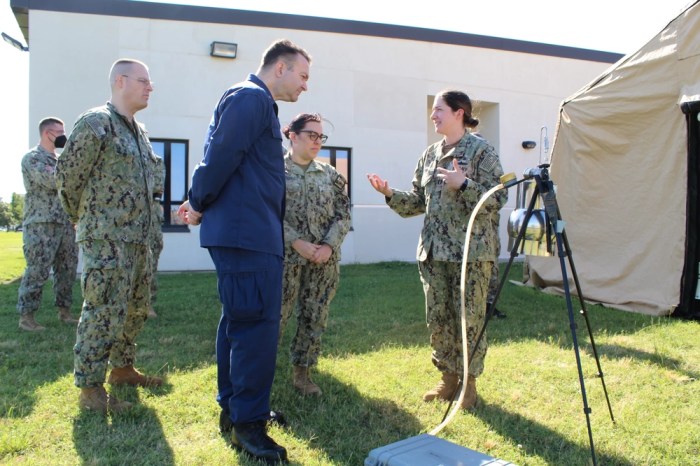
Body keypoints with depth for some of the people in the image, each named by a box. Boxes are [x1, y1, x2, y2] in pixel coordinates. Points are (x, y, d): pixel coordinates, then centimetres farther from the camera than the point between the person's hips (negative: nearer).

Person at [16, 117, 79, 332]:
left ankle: (64, 311, 18)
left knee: (67, 269, 9)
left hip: (65, 224, 8)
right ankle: (26, 316, 3)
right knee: (37, 272, -5)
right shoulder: (32, 157, -5)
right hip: (40, 225, -7)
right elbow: (51, 181, -20)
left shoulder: (60, 159, 19)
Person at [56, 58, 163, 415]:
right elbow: (68, 174, -10)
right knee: (103, 312, -5)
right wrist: (85, 217, 2)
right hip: (106, 239, -9)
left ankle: (122, 368, 31)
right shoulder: (95, 123, -10)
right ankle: (90, 388, 6)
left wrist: (143, 229, 17)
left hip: (138, 237, 9)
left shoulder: (138, 130, 16)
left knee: (136, 308, 16)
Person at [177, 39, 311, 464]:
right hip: (247, 234, -11)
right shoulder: (252, 98, -10)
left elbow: (226, 159, 19)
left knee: (240, 322, 16)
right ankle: (248, 424, 5)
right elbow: (222, 155, -19)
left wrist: (200, 204, 11)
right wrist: (200, 206, -7)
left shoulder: (257, 101, 21)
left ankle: (233, 408, 29)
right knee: (257, 325, -6)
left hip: (251, 233, 11)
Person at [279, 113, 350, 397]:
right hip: (285, 257, -4)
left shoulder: (330, 174, 10)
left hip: (325, 260, 4)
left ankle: (302, 373, 23)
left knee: (315, 318, 9)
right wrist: (296, 242, -16)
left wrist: (329, 246, -9)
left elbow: (343, 214, 6)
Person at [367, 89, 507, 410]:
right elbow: (419, 202, 15)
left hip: (471, 250, -6)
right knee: (438, 319, 11)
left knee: (469, 319, 1)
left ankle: (469, 382, 18)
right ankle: (448, 378, 27)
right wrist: (390, 194, 1)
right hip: (433, 250, 6)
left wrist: (463, 185, -21)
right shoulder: (429, 155, 13)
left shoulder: (481, 151, -4)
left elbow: (498, 199, -10)